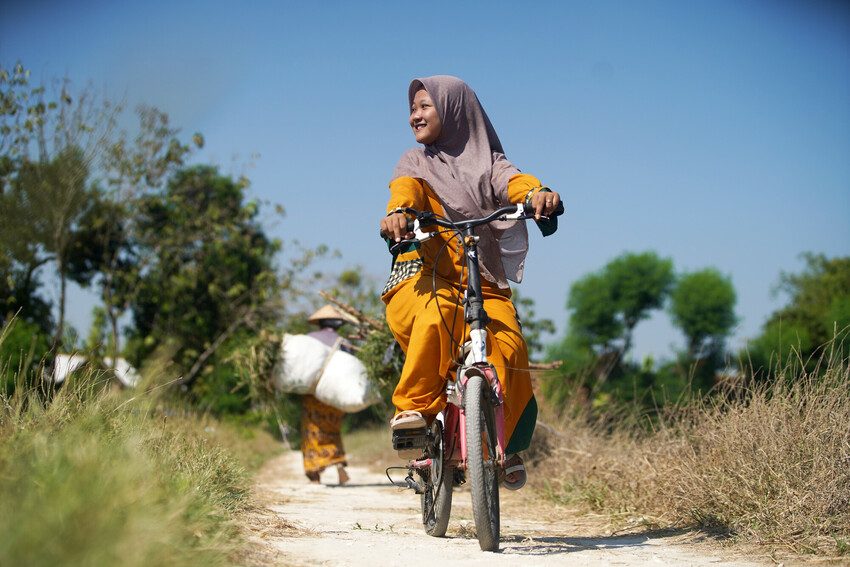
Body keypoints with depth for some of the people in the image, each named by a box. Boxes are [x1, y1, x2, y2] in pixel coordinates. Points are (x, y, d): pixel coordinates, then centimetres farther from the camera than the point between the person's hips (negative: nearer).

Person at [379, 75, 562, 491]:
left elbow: (513, 181, -6)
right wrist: (397, 212, -32)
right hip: (424, 274, -1)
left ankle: (503, 447, -4)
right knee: (438, 313, -38)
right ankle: (414, 406, -27)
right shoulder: (415, 162, 19)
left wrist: (538, 193, -32)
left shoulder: (487, 162, 18)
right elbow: (405, 189, -6)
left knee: (507, 349, -26)